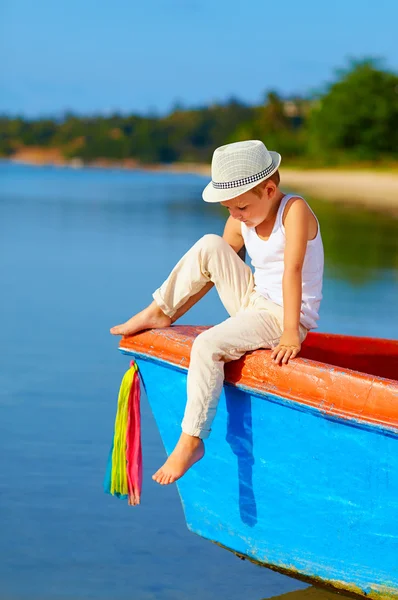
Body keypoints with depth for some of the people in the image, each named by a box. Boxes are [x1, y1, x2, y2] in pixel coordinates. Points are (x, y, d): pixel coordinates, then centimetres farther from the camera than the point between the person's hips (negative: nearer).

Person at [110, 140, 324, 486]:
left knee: (208, 346, -28)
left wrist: (290, 334, -35)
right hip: (253, 302, 7)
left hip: (285, 317, -7)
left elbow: (292, 270, -27)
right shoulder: (241, 223, 4)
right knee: (209, 246, -9)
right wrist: (173, 315, 10)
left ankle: (191, 441, -21)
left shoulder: (294, 210, -18)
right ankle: (159, 313, 3)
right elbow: (212, 271, 13)